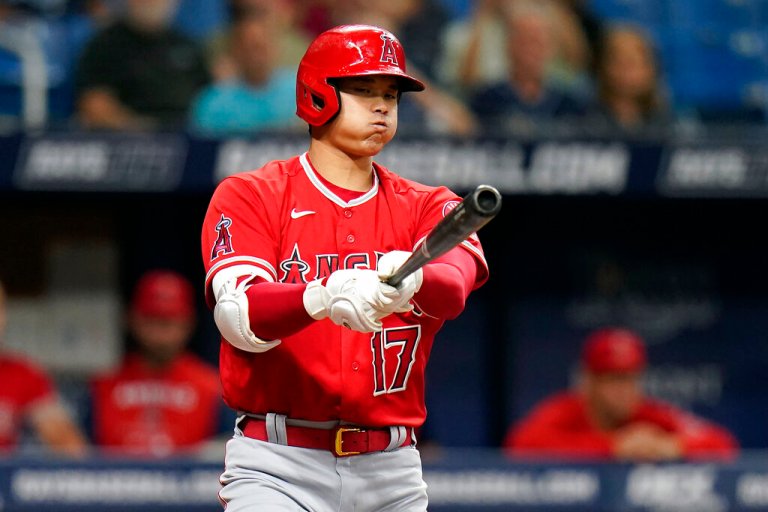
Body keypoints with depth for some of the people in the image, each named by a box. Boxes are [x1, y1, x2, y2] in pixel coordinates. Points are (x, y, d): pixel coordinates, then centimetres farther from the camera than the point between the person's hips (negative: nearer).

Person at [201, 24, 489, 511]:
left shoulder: (426, 207, 10)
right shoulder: (250, 196, 1)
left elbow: (455, 285, -13)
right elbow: (237, 318, -16)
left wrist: (408, 280, -38)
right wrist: (320, 299, -37)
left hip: (393, 472, 3)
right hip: (279, 468, -3)